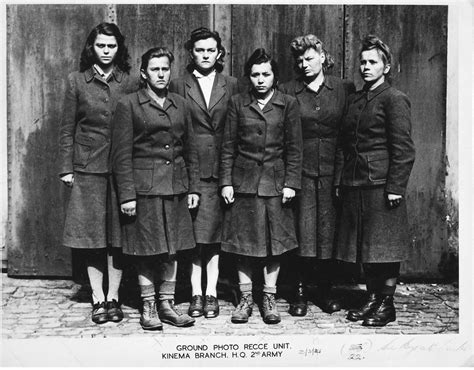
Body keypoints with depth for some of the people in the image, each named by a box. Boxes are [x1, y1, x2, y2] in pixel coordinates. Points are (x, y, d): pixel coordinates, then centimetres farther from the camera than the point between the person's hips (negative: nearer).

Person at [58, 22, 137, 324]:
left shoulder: (130, 83, 4)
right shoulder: (77, 81, 5)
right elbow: (67, 129, 6)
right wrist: (66, 168, 0)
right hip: (88, 167, 0)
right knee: (92, 235, 4)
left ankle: (113, 297, 16)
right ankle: (98, 300, 15)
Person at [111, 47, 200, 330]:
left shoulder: (181, 105, 12)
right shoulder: (128, 105, -2)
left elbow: (191, 149, 13)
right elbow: (122, 153, -6)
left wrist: (194, 188, 8)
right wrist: (127, 194, -11)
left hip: (177, 187, 4)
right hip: (144, 187, -4)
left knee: (173, 249, 9)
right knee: (146, 249, 3)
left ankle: (167, 303, 22)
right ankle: (148, 306, 18)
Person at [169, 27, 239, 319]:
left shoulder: (231, 86, 9)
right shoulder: (178, 86, 7)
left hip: (221, 169, 1)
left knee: (215, 235, 4)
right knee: (193, 235, 0)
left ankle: (211, 293, 13)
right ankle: (196, 294, 10)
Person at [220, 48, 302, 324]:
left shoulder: (288, 104, 3)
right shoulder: (238, 103, 5)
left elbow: (294, 148, 1)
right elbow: (228, 146, 5)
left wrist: (291, 183, -5)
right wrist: (226, 182, -1)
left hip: (275, 182, 0)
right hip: (243, 181, 1)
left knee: (275, 242, 5)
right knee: (243, 242, 5)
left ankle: (269, 299, 18)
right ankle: (246, 298, 17)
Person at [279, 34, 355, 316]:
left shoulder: (344, 88, 6)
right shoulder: (287, 92, 4)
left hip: (333, 170, 1)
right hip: (301, 170, -1)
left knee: (329, 230, 5)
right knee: (303, 230, -1)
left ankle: (326, 290, 18)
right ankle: (300, 291, 12)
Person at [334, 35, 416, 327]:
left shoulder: (395, 99, -5)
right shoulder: (355, 100, 17)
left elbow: (403, 149, -11)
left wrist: (396, 188, -16)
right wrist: (341, 181, 12)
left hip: (382, 185, -7)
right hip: (355, 186, 7)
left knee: (385, 247, 1)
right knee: (364, 247, 12)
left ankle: (387, 304, 13)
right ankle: (372, 299, 24)